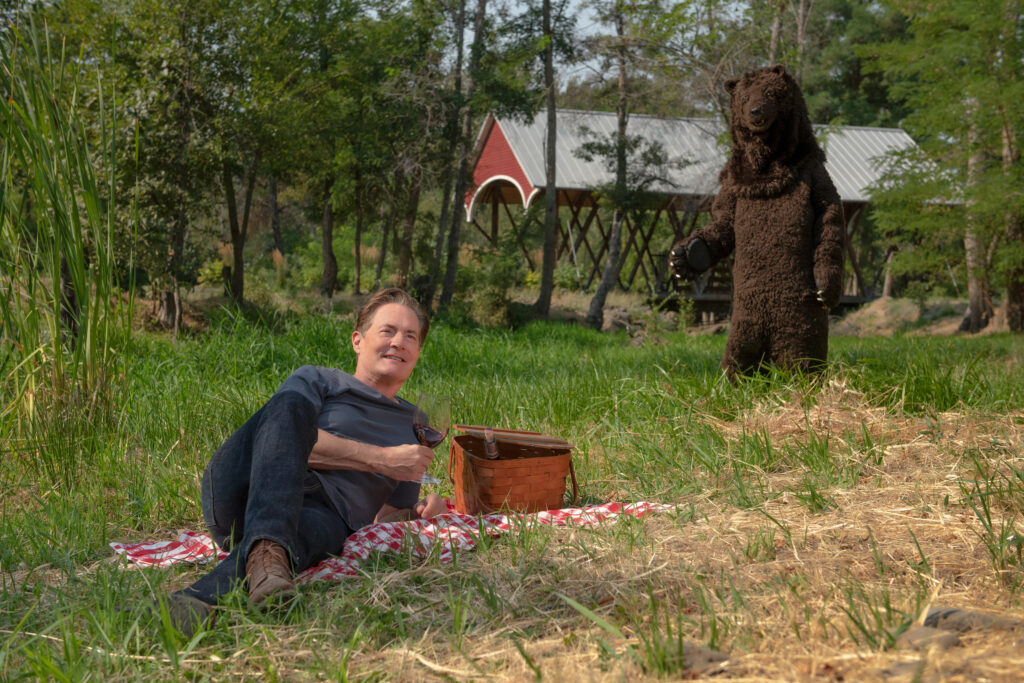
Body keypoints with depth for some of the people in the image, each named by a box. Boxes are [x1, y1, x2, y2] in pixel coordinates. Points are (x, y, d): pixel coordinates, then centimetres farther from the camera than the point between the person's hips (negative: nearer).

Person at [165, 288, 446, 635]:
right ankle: (267, 548, -54)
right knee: (292, 406, -30)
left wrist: (420, 511, 4)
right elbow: (295, 441, 0)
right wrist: (381, 459, -4)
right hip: (241, 495, 0)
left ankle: (197, 604, -67)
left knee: (314, 528, -39)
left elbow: (387, 515, 28)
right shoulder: (317, 379, 24)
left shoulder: (414, 430, 34)